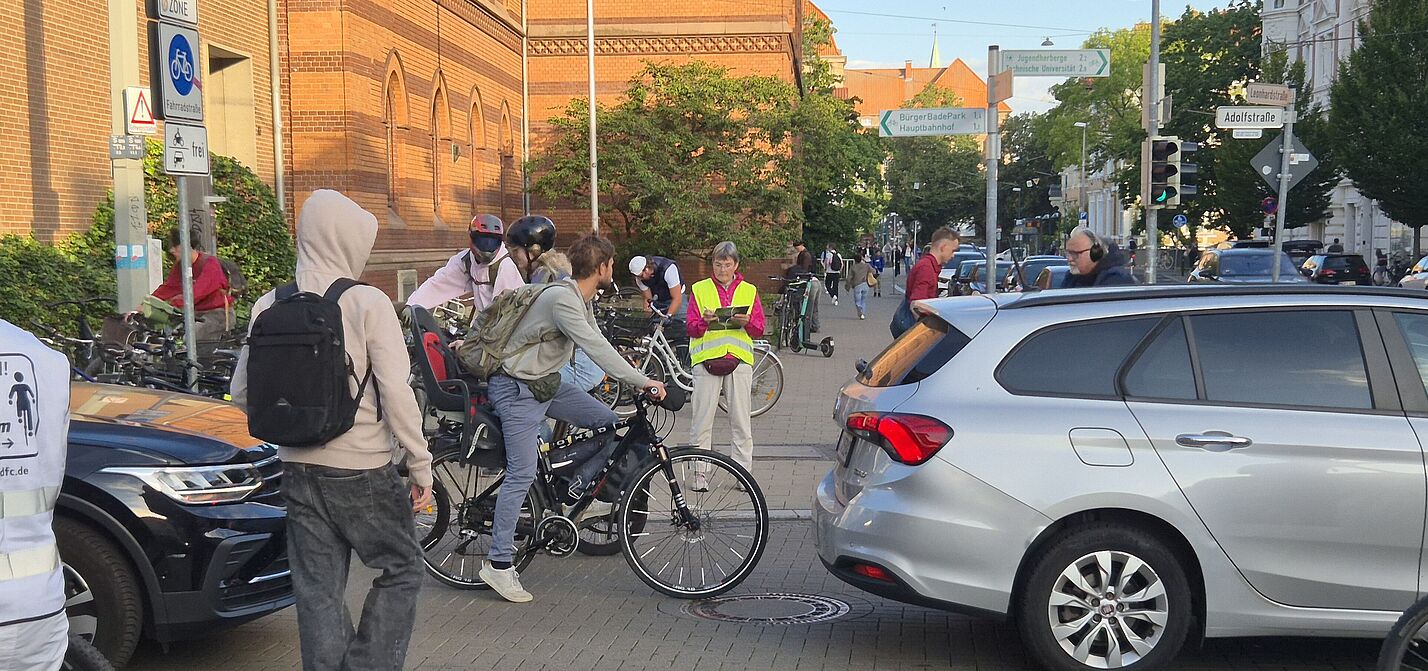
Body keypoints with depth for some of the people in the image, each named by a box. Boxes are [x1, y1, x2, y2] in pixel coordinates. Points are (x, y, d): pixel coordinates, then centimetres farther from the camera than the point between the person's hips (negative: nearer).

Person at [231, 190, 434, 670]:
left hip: (299, 468, 5)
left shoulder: (270, 305, 1)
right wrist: (421, 466, -7)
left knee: (317, 589, 12)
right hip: (361, 468, -5)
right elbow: (396, 393, -15)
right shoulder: (367, 303, -12)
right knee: (401, 569, 12)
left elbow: (241, 392, 5)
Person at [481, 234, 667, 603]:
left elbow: (597, 344, 12)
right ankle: (499, 564, -3)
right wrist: (642, 382, -28)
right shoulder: (561, 299, -25)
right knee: (522, 473, -10)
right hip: (518, 389, -9)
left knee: (609, 423, 3)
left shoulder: (581, 299, 6)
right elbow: (596, 348, -30)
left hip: (547, 383, 9)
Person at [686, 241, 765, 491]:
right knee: (702, 420, -3)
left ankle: (744, 472, 8)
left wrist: (746, 322, -13)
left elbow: (759, 330, 8)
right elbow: (691, 328, 4)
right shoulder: (699, 289, 10)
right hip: (707, 359, -1)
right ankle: (700, 473, 3)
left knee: (741, 420, 1)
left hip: (739, 359, 1)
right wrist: (705, 321, -17)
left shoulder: (749, 291, 13)